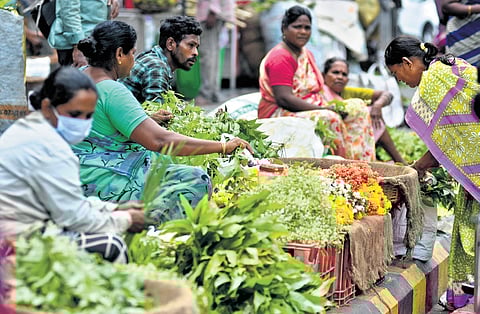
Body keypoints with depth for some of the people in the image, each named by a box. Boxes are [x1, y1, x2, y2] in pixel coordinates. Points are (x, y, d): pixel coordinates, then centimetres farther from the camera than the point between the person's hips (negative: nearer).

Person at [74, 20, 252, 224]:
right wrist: (223, 146, -21)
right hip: (103, 183, -11)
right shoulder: (112, 91, -20)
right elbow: (159, 141, -26)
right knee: (196, 181, -16)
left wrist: (149, 118, 36)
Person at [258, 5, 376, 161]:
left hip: (310, 109, 10)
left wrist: (329, 106, -6)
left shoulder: (307, 54, 18)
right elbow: (284, 98, -24)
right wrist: (323, 109, -24)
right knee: (330, 119, -34)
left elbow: (317, 89, 16)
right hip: (280, 114, -10)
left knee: (360, 113, -2)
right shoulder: (280, 57, -15)